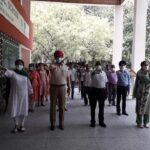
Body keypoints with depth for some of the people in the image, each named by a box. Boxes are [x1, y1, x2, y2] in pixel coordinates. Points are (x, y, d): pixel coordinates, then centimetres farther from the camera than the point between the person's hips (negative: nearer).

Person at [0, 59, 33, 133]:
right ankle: (16, 125, 24)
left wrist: (30, 91, 9)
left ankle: (22, 125, 24)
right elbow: (7, 71, -28)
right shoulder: (13, 73, -6)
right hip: (15, 94, -1)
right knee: (14, 110, 5)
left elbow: (28, 84, 8)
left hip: (23, 94, 2)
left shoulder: (25, 74, 2)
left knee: (23, 110, 7)